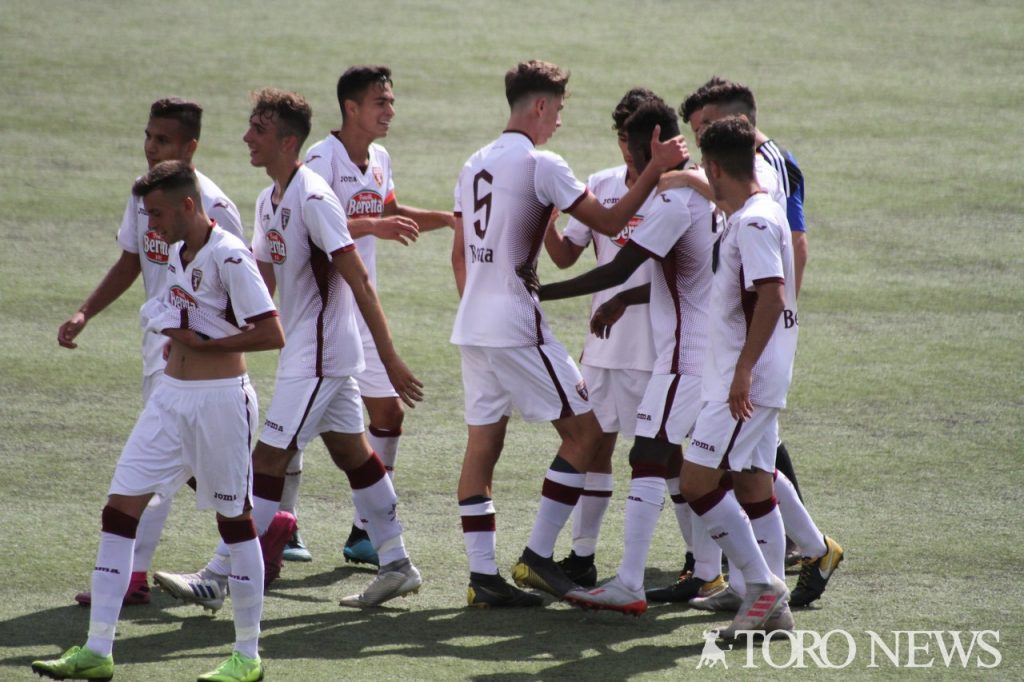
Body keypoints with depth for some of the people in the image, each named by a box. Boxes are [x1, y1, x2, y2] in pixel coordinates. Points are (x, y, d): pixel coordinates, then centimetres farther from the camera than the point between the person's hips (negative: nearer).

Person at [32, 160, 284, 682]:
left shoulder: (229, 257, -15)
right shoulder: (177, 252, 11)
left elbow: (272, 335, -20)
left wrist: (200, 343, -16)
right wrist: (176, 342, 9)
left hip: (220, 399, -8)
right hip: (171, 395, 8)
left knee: (234, 519, 2)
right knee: (119, 510, 1)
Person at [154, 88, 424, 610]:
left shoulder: (313, 199, -20)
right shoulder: (268, 201, 9)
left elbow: (359, 282, -21)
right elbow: (262, 281, 16)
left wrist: (389, 358, -21)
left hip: (319, 355, -10)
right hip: (303, 349, 10)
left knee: (268, 460, -8)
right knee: (353, 453, 14)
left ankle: (216, 580, -7)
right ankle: (396, 565, 22)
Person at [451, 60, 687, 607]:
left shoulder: (474, 165, 14)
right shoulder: (540, 163, -12)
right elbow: (608, 222, -13)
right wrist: (657, 169, -9)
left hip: (472, 324, 9)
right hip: (516, 326, -9)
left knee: (483, 442, 8)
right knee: (583, 430, 0)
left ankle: (483, 576, 5)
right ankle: (537, 557, -3)